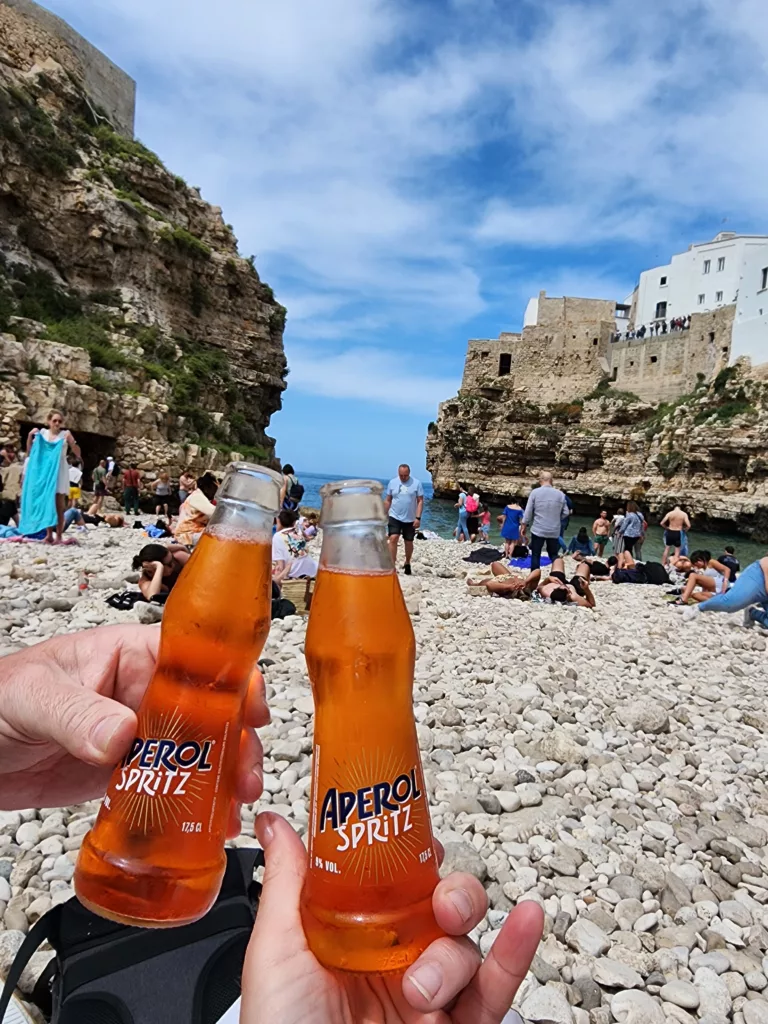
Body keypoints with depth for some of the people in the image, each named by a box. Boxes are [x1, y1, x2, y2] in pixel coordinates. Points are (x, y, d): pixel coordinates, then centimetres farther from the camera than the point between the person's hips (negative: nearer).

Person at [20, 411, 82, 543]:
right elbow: (29, 452, 10)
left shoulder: (65, 434, 0)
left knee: (59, 505, -2)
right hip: (44, 471, 3)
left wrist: (71, 441, -18)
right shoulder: (42, 433, 7)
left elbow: (78, 454, -3)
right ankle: (49, 534, 10)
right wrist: (30, 436, -3)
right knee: (46, 503, 4)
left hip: (59, 471, -2)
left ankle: (59, 536, 0)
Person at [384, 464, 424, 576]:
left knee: (408, 542, 11)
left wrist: (418, 518, -12)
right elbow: (387, 500, 7)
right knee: (393, 539, -16)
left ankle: (407, 564, 32)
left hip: (410, 519, 0)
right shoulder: (392, 482, 0)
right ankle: (392, 565, -14)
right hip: (394, 517, 0)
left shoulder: (416, 483, -6)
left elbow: (420, 501, -6)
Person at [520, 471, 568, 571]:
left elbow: (528, 512, -4)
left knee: (535, 555, 5)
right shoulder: (560, 494, 1)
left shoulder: (535, 492, -6)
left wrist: (524, 526, 6)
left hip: (538, 530, -2)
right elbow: (565, 513, 6)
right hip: (554, 531, 2)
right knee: (554, 555, 13)